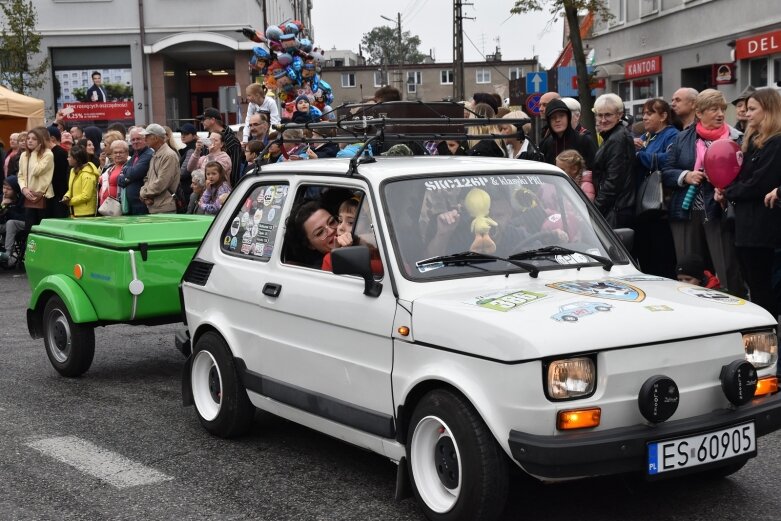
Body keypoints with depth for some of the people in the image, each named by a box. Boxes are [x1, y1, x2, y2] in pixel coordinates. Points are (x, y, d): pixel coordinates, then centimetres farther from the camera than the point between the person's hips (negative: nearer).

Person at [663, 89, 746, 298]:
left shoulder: (736, 139, 2)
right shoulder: (682, 139, 10)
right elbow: (666, 173, 10)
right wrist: (685, 176, -8)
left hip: (719, 212, -3)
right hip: (686, 212, 3)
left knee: (728, 271, -5)